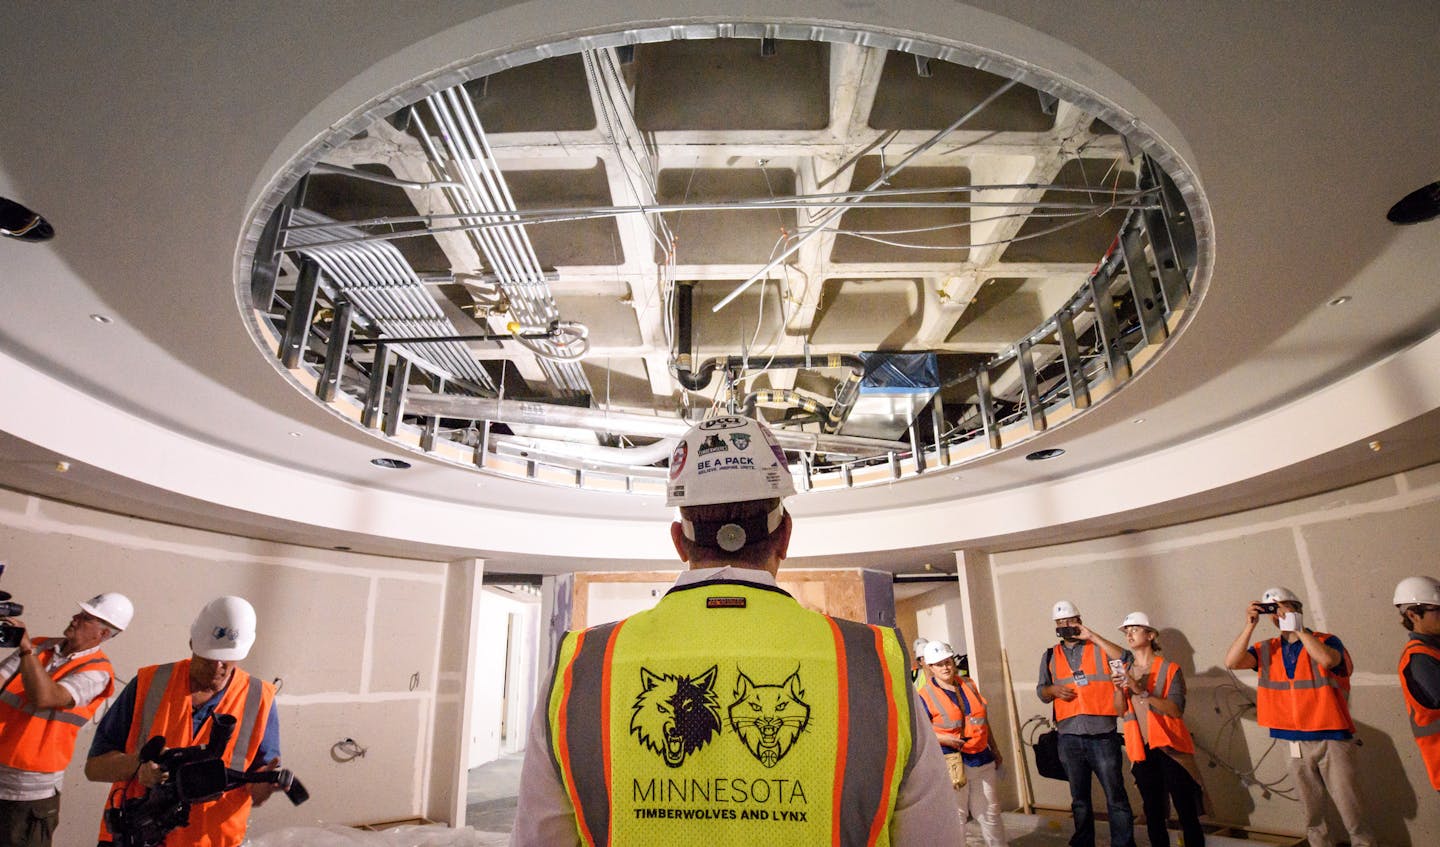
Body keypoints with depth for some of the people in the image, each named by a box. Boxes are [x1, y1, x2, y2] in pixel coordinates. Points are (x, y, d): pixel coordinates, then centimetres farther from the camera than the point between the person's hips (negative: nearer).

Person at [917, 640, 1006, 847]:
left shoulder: (968, 685, 9)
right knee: (956, 817, 3)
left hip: (983, 760, 5)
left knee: (991, 814, 16)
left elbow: (983, 720, 17)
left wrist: (995, 750, 20)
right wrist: (943, 739, -23)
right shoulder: (926, 696, -9)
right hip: (952, 764, -5)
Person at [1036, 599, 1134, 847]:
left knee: (1116, 798, -1)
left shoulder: (1099, 649, 5)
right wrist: (1053, 690, -8)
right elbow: (1041, 692, 14)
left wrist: (1093, 637, -14)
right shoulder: (1050, 656, 12)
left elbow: (1125, 660, -14)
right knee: (1079, 800, 14)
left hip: (1103, 736, -3)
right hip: (1069, 738, 3)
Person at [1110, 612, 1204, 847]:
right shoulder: (1125, 671, 9)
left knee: (1186, 811, -3)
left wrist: (1142, 692, -25)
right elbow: (1122, 710, 2)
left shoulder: (1170, 669, -4)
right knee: (1153, 813, 12)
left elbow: (1176, 710, -16)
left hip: (1170, 748, -4)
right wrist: (1118, 689, -16)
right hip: (1141, 749, 4)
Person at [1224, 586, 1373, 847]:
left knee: (1352, 813, 1)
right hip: (1295, 745, 3)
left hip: (1332, 740, -3)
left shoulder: (1326, 640, -4)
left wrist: (1298, 628, -21)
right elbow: (1232, 662, -12)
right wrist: (1250, 626, -15)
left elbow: (1326, 659, -27)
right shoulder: (1267, 649, 3)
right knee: (1312, 816, 14)